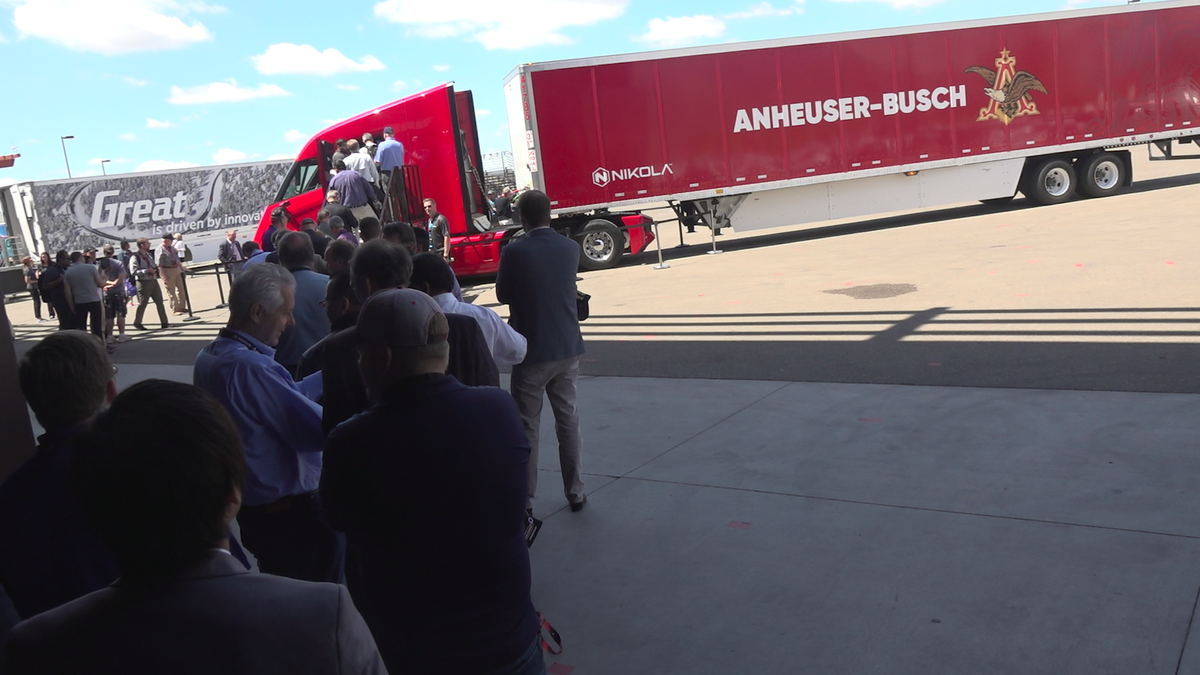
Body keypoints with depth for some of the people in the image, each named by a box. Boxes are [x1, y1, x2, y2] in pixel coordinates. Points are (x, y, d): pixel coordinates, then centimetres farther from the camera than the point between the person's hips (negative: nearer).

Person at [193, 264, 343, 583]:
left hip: (248, 506, 10)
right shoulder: (249, 367, -28)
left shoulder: (209, 357, 5)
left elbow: (283, 398, 13)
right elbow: (318, 430, -28)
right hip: (289, 512, -10)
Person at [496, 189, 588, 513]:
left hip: (531, 352, -4)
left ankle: (524, 500, 12)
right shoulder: (571, 248, -1)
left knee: (527, 426, 6)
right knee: (568, 420, 14)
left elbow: (503, 295, -4)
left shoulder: (514, 252, -15)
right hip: (568, 349, 4)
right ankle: (576, 492, 21)